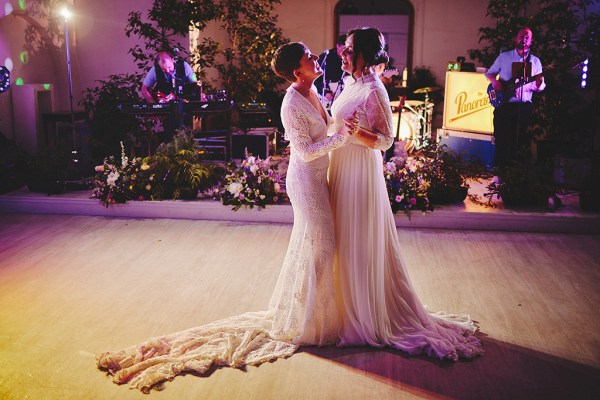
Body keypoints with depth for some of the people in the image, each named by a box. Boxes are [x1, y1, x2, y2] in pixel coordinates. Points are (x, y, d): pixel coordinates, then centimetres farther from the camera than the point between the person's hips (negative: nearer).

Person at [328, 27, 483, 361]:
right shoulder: (352, 85, 9)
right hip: (343, 170, 9)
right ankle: (351, 305, 32)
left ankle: (370, 316, 15)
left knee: (362, 244, 0)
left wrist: (357, 132, -32)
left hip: (361, 173, -9)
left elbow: (386, 140, -18)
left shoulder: (374, 91, -17)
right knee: (345, 241, 16)